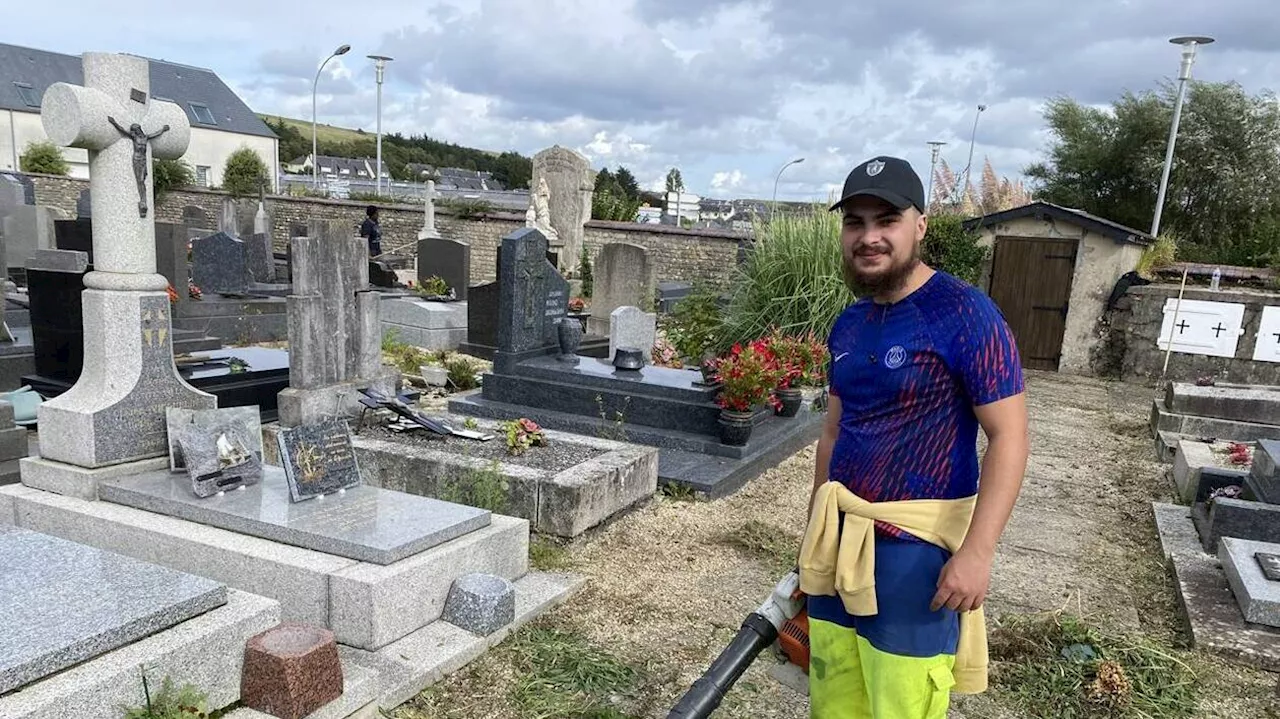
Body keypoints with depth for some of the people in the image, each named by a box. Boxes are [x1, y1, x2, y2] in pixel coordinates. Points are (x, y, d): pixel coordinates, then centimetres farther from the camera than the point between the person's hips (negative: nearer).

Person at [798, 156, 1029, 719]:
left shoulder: (964, 312, -12)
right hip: (839, 539, 6)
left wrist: (976, 550, -19)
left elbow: (1008, 436, -14)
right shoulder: (847, 325, 9)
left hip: (916, 548, -6)